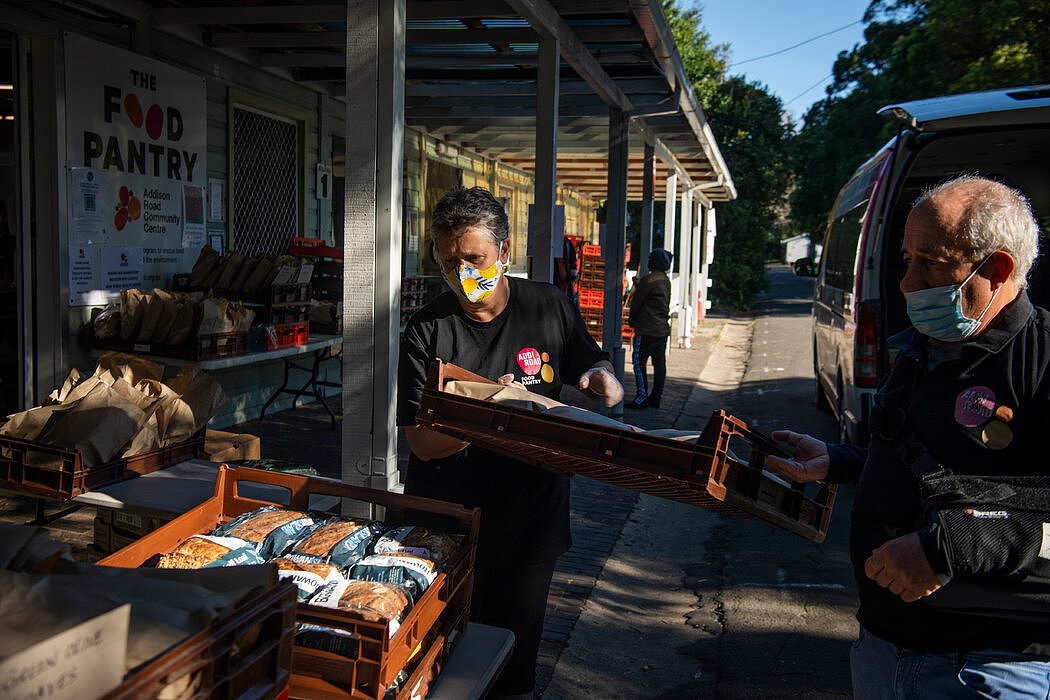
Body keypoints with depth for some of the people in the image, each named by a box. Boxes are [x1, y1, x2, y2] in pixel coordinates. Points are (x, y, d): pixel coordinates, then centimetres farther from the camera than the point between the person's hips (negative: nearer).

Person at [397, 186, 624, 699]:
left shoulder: (550, 308, -2)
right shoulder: (426, 331, -9)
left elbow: (594, 368, 12)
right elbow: (422, 442, -13)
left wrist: (601, 378, -12)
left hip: (532, 518, 2)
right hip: (449, 523, -1)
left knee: (517, 650, 16)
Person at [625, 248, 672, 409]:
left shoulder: (649, 280, -14)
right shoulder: (666, 280, 12)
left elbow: (636, 302, -9)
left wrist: (631, 320, 7)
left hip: (647, 329, -8)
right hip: (663, 328, 8)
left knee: (639, 362, -3)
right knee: (659, 363, 8)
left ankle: (642, 397, -5)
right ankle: (655, 398, 14)